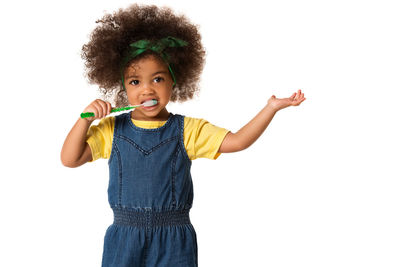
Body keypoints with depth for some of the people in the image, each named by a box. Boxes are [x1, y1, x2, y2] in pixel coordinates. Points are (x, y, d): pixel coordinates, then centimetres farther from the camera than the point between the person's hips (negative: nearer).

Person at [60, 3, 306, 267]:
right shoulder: (111, 129, 4)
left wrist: (271, 107, -9)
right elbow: (70, 159, 2)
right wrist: (85, 120, -10)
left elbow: (236, 141, -3)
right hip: (124, 239, 1)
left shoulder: (188, 129, 2)